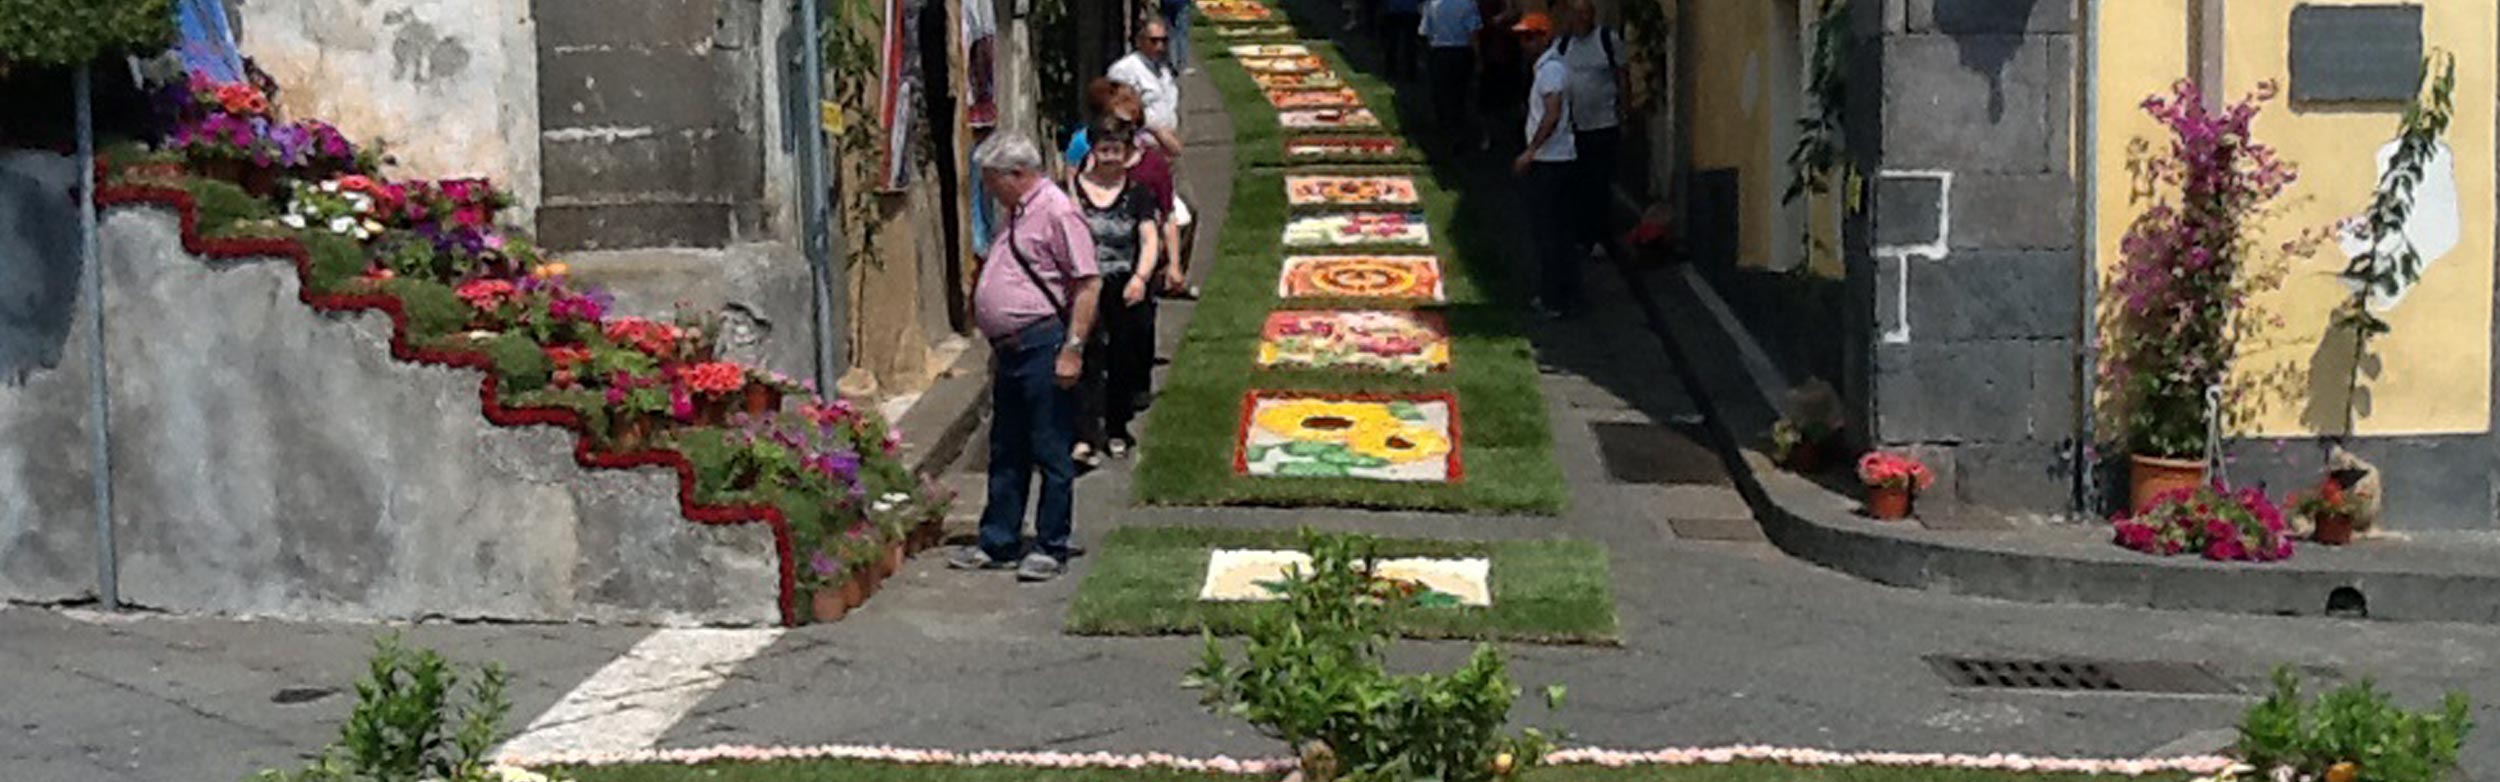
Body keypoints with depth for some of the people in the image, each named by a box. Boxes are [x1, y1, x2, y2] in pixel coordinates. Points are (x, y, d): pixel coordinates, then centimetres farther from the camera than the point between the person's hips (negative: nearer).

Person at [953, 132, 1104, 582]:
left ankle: (1051, 549, 6)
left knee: (1051, 453, -1)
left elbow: (1089, 284, -17)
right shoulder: (1017, 215, 17)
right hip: (1011, 350, 10)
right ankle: (998, 544, 21)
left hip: (1044, 347, -10)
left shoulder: (1056, 212, -13)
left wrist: (1072, 350, -20)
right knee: (1006, 453, 14)